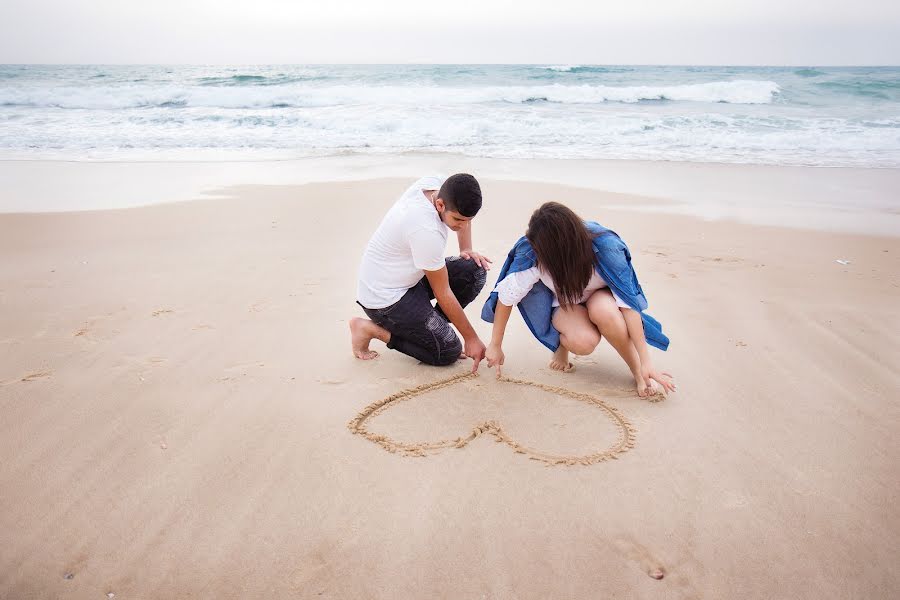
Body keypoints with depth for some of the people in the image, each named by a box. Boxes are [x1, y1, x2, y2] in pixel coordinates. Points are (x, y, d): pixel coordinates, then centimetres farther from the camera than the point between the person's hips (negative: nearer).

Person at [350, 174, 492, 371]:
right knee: (449, 352, -9)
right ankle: (370, 329, 0)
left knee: (475, 270, -8)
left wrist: (466, 250, 2)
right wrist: (471, 338, -13)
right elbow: (443, 294, -23)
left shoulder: (437, 185, -11)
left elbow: (464, 216, 17)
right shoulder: (426, 230, -34)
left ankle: (429, 326, 6)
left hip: (408, 277, 9)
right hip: (383, 298, -9)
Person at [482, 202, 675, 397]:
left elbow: (629, 302, -32)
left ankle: (638, 373, -16)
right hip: (564, 303, 1)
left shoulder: (604, 246, -33)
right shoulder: (533, 253, -30)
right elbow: (507, 295, -19)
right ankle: (562, 342, 3)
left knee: (604, 310, -38)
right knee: (583, 342, -33)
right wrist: (495, 345, -12)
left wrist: (645, 361, -34)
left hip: (600, 296, 0)